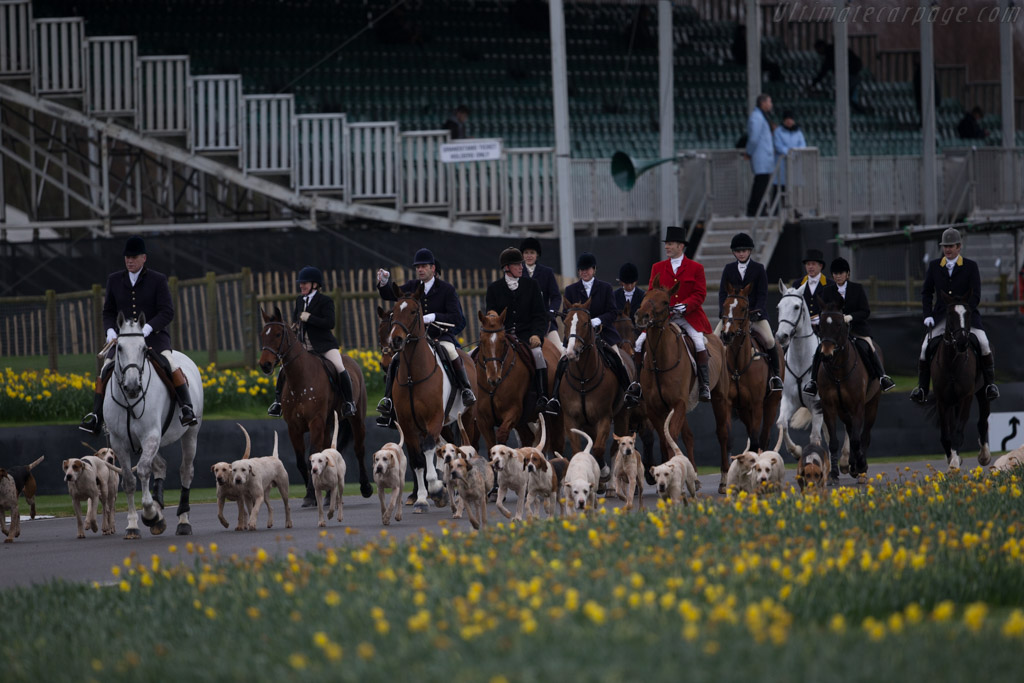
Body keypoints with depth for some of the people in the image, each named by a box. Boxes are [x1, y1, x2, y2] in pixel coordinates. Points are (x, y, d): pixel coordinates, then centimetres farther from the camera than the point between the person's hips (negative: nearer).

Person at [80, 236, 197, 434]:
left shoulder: (158, 280, -1)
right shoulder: (115, 280, 10)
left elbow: (167, 312, -8)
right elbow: (108, 311, 15)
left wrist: (147, 328, -24)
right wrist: (110, 330, -6)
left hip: (154, 336, -3)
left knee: (170, 364, -30)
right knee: (106, 369, -16)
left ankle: (187, 408, -27)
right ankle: (96, 416, -12)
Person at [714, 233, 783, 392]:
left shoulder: (758, 269, 5)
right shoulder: (729, 269, 10)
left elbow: (762, 295, 0)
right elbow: (723, 293, 6)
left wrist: (756, 312, -16)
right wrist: (724, 312, -11)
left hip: (755, 314, -2)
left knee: (769, 340, -23)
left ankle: (774, 374, -9)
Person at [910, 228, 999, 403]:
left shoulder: (971, 266, 0)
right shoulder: (934, 266, 8)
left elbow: (975, 296, -4)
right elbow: (926, 292, 12)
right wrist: (927, 315, -1)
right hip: (941, 316, 2)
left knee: (983, 343, -22)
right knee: (926, 346, -13)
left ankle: (990, 383, -6)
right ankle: (922, 388, -2)